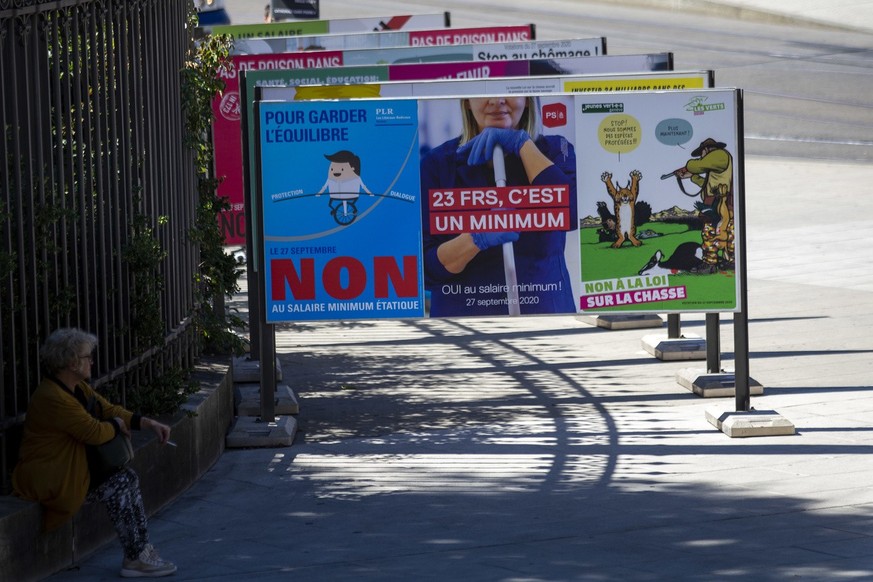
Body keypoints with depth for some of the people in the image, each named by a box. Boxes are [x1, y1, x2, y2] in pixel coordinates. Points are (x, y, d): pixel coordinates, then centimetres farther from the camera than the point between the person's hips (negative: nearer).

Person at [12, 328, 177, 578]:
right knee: (118, 487, -16)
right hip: (46, 480, -10)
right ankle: (135, 559, -6)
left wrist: (150, 424, 1)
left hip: (72, 469, 10)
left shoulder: (79, 387, 8)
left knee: (127, 477, -3)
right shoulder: (51, 398, -25)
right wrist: (116, 424, -5)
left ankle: (141, 552, -3)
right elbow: (95, 432, -26)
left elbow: (110, 409, 13)